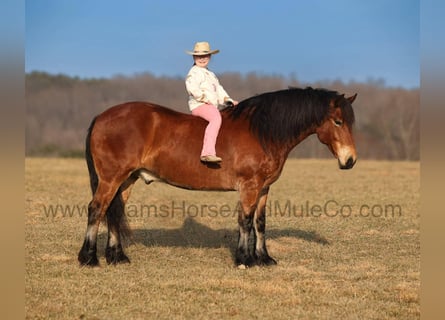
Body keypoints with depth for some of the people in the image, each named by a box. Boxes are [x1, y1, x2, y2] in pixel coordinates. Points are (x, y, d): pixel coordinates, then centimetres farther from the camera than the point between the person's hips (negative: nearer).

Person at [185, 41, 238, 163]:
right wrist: (206, 99, -19)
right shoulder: (194, 73, -5)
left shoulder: (210, 74, 26)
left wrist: (227, 99, 9)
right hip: (199, 105, -10)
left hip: (211, 106, 10)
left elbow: (218, 89, 26)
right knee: (216, 118, -37)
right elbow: (192, 89, -20)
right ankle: (207, 153, -52)